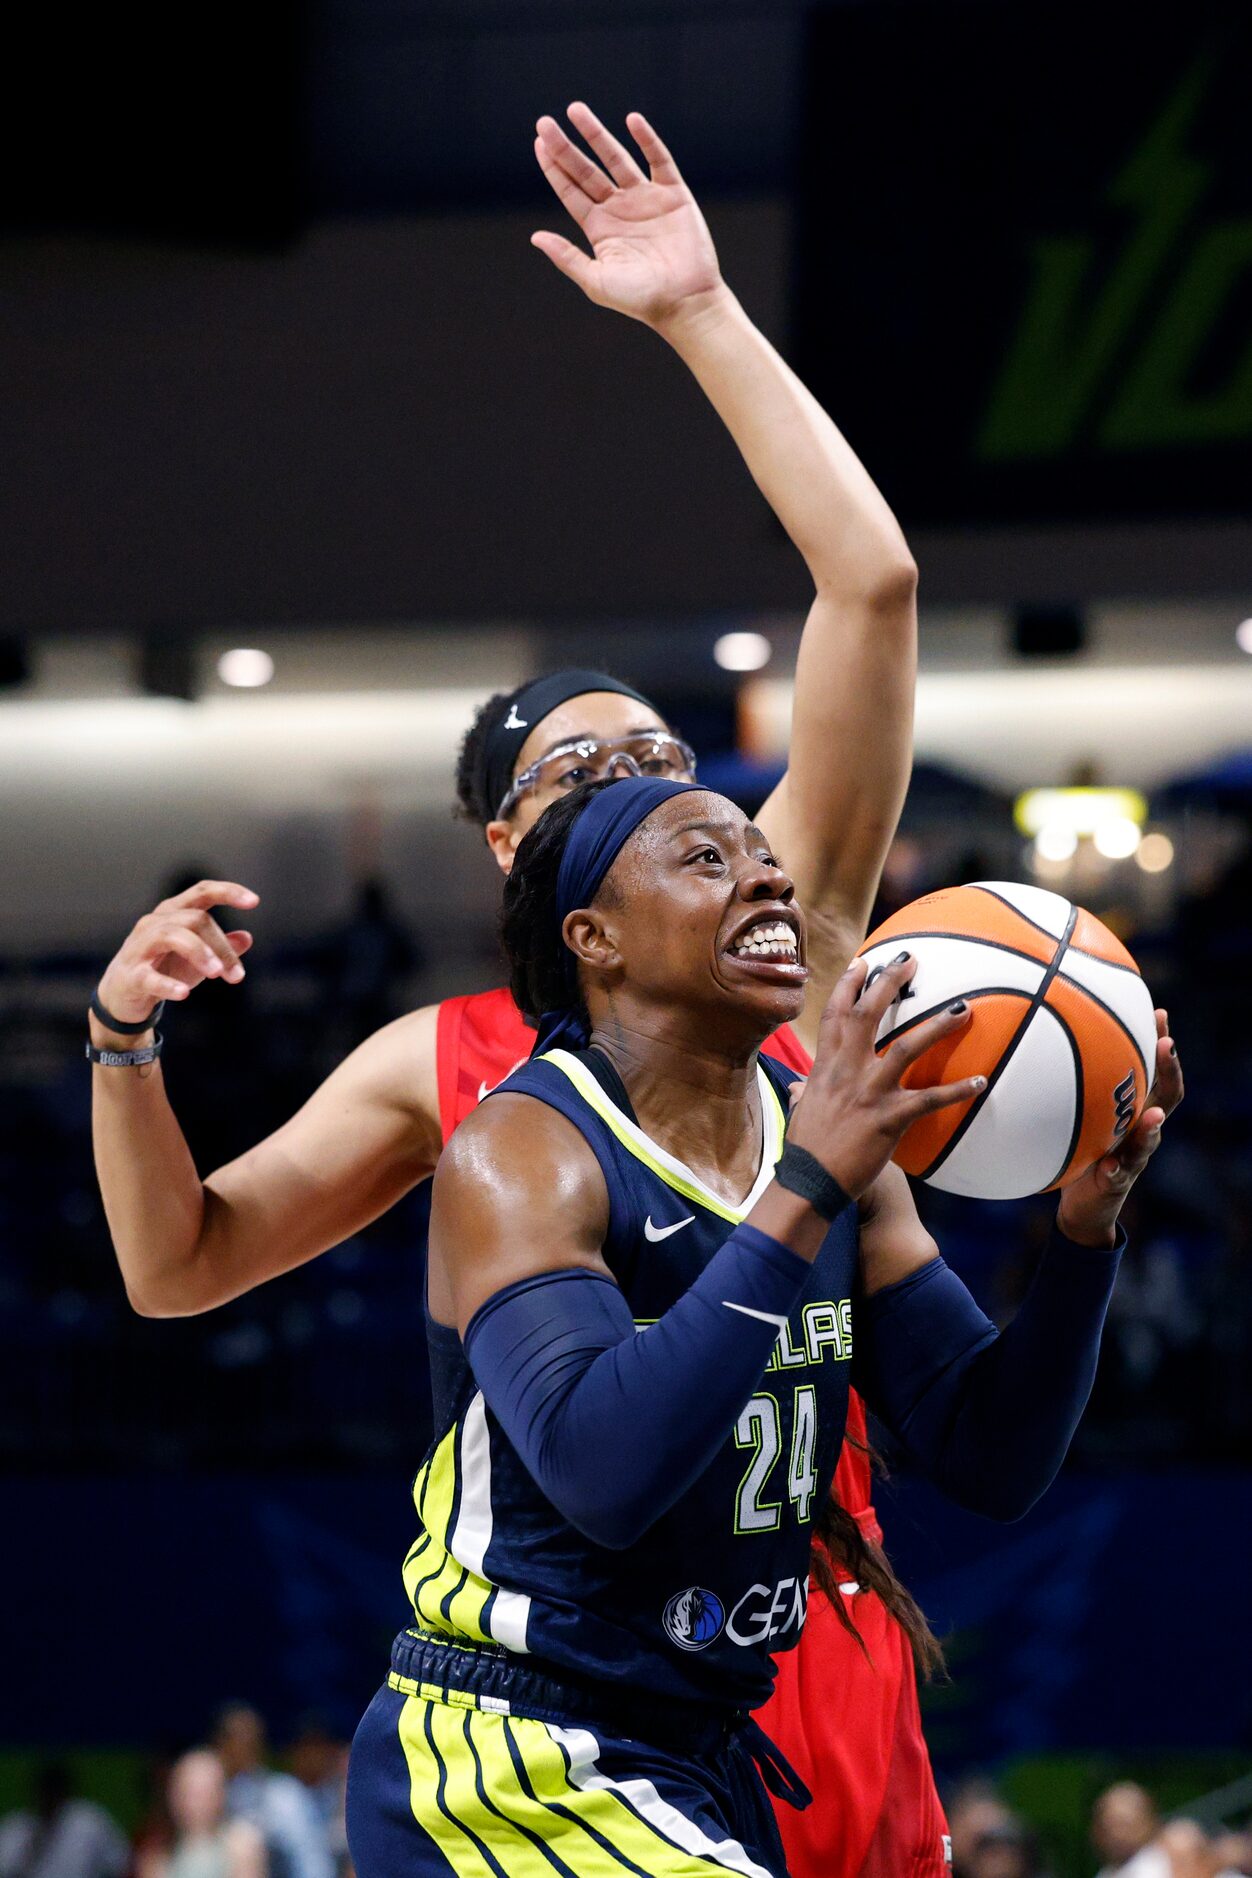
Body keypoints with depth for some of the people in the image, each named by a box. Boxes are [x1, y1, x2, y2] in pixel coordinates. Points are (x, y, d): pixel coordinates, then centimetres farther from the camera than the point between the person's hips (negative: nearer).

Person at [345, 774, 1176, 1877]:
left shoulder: (830, 1134, 4)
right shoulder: (521, 1154, -16)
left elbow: (994, 1461, 3)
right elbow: (602, 1473, -32)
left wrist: (1087, 1225, -12)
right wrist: (808, 1192, -33)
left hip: (705, 1757, 8)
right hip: (511, 1774, -8)